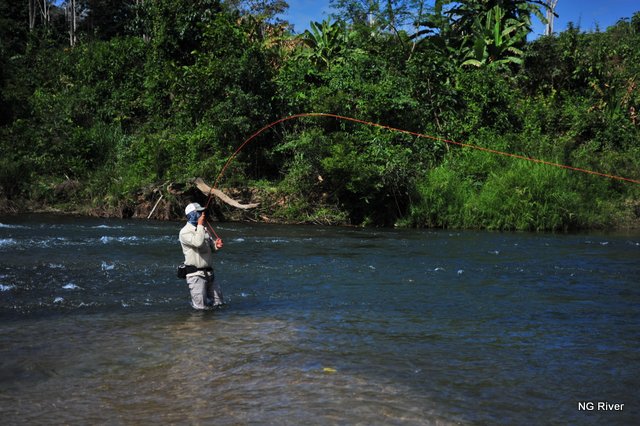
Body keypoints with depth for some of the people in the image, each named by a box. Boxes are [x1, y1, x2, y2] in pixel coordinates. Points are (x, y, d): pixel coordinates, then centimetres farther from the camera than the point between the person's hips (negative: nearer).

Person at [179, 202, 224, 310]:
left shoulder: (203, 230, 15)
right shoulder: (185, 232, -10)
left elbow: (211, 247, 16)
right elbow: (198, 242, -27)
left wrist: (216, 245, -7)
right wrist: (200, 225, -17)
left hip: (209, 273, 8)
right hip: (196, 274, -8)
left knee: (219, 303, 12)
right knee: (201, 307, -7)